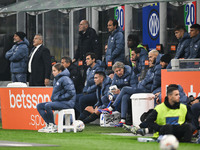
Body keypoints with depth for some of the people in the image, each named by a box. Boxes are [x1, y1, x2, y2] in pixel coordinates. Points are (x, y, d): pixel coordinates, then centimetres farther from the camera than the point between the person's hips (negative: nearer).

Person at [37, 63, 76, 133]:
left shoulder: (65, 79, -14)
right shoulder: (56, 79, 15)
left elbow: (71, 93, -23)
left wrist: (59, 98, -16)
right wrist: (53, 98, 8)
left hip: (67, 103, -10)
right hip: (57, 101, 10)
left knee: (48, 105, -31)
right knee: (39, 106, 2)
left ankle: (53, 126, -18)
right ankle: (48, 124, -6)